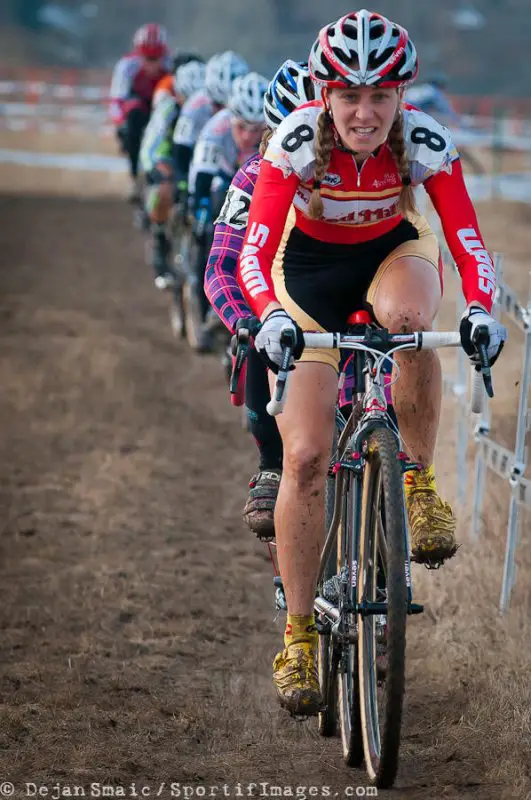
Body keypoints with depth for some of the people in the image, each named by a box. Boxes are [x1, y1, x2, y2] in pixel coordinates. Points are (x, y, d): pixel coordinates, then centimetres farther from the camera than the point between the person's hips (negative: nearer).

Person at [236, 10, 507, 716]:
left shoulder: (426, 142, -25)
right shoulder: (296, 141, -28)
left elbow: (468, 240, -25)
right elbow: (254, 252, -31)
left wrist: (481, 307, -45)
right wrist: (270, 315, -51)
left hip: (393, 252, 1)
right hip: (310, 267, -1)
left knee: (407, 316, -39)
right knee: (305, 455, -15)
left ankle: (420, 482, -17)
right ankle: (299, 635, -4)